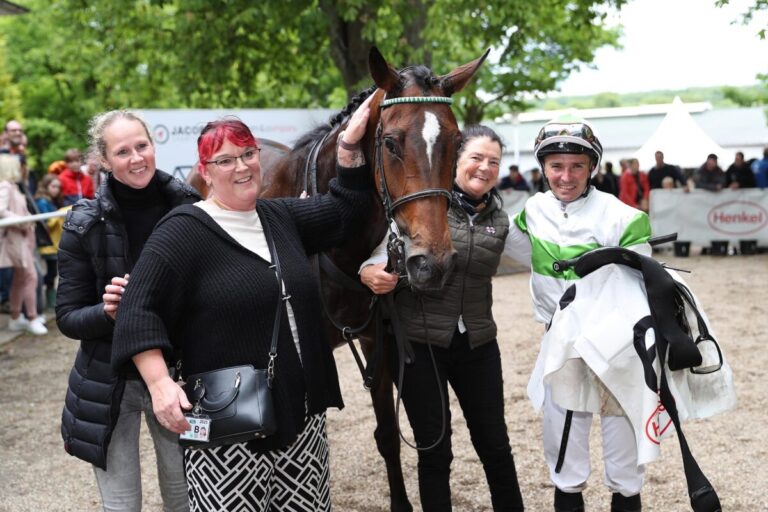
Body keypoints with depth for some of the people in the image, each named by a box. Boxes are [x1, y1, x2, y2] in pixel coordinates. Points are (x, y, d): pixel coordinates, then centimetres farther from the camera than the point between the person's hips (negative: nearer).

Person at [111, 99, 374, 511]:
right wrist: (160, 384, -24)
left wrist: (350, 145, 3)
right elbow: (138, 311, -13)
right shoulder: (183, 232, -8)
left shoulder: (282, 217, 12)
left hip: (301, 410, 6)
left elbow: (345, 211, 14)